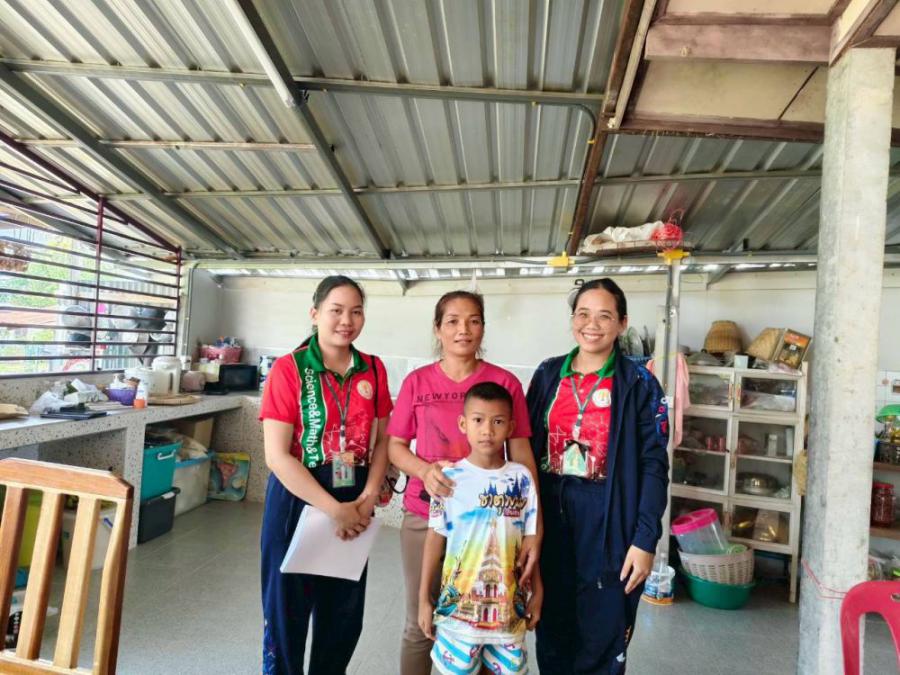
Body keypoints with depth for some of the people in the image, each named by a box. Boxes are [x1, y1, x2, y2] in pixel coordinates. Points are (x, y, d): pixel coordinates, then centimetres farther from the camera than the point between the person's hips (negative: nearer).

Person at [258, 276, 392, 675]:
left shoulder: (374, 370, 1)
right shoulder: (289, 369, -12)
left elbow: (381, 440, 7)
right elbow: (277, 455, -16)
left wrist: (369, 496, -8)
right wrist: (334, 508, -19)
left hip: (356, 507, 4)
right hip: (298, 502, -4)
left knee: (344, 614, 18)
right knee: (287, 611, 13)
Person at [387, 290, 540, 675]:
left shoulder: (505, 383, -4)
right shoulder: (417, 382, -1)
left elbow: (522, 457, -3)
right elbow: (395, 446, 3)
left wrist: (534, 528, -9)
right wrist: (424, 469, -18)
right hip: (424, 518, 1)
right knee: (419, 626, 14)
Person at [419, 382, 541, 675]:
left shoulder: (522, 478, -5)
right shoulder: (450, 478, -9)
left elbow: (530, 540, 3)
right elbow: (435, 539, -2)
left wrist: (536, 591, 7)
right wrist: (424, 599, 1)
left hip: (509, 604, 2)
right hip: (458, 604, -1)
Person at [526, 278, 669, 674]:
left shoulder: (638, 383, -6)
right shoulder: (548, 374, 3)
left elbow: (653, 465, -7)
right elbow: (526, 449, 5)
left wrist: (645, 539, -12)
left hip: (609, 523, -3)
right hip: (550, 516, 3)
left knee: (602, 641, 10)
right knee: (552, 634, 17)